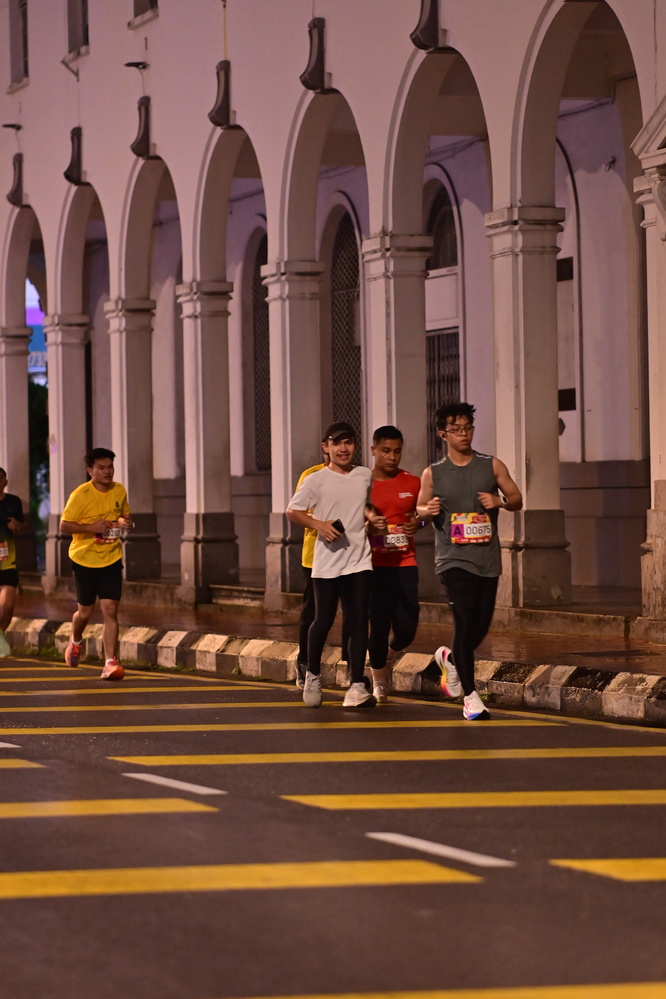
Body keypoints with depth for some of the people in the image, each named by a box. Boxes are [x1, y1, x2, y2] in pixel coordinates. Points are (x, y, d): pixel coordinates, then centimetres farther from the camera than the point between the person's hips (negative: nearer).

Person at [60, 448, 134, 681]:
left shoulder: (119, 491, 0)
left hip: (111, 559, 2)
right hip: (84, 559, -2)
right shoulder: (80, 495, -13)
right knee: (85, 611, 10)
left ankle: (110, 662, -11)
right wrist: (91, 527, -26)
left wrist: (126, 522, -6)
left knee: (110, 610, -10)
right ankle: (75, 642, 43)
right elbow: (64, 525, -12)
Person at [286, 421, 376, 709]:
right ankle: (313, 675, 27)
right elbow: (292, 511, -2)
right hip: (326, 561, -2)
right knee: (324, 620, 4)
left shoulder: (365, 476, 8)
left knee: (358, 621, -4)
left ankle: (356, 686, -4)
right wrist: (318, 524, -16)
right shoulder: (316, 480, -3)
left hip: (359, 560, 3)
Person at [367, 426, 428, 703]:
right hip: (374, 564, -2)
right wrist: (369, 527, -19)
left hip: (405, 564, 2)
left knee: (407, 627, -3)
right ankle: (378, 680, 16)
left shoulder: (412, 483, 5)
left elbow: (425, 513, 20)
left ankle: (386, 655, 30)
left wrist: (419, 523, -4)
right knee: (379, 625, -3)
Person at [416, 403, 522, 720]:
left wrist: (500, 501, -12)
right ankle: (470, 696, -7)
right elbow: (420, 507, 13)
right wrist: (428, 510, -11)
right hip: (453, 559, -3)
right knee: (465, 621, -14)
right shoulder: (433, 474, 3)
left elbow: (517, 499, 10)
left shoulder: (492, 466, 5)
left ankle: (450, 658, 40)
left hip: (488, 560, 3)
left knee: (481, 627, 7)